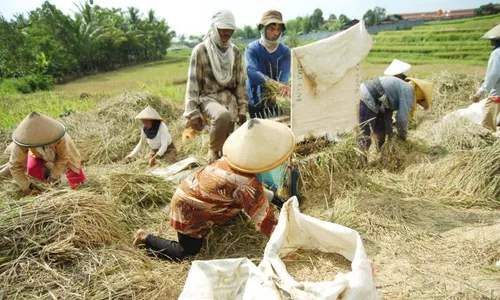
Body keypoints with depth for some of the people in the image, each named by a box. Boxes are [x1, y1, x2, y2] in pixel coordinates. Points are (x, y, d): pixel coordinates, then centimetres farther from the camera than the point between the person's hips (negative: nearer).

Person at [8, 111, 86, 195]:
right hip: (38, 155, 2)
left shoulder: (60, 138, -44)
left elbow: (63, 157, -27)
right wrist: (26, 187, -25)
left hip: (60, 151, -2)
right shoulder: (23, 140, -38)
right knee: (32, 170, -23)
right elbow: (15, 165, -29)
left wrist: (54, 176, -20)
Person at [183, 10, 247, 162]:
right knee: (223, 115, -36)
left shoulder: (235, 51, 5)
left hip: (230, 97, 4)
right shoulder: (200, 50, -8)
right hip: (208, 97, -4)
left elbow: (240, 81, 8)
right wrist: (193, 113, -14)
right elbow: (193, 82, -9)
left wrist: (242, 109, 4)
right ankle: (213, 149, -10)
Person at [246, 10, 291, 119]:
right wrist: (276, 84, -38)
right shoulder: (252, 49, -5)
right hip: (257, 103, -2)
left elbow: (284, 76, -11)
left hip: (277, 102, 3)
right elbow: (252, 72, -23)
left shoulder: (285, 51, 3)